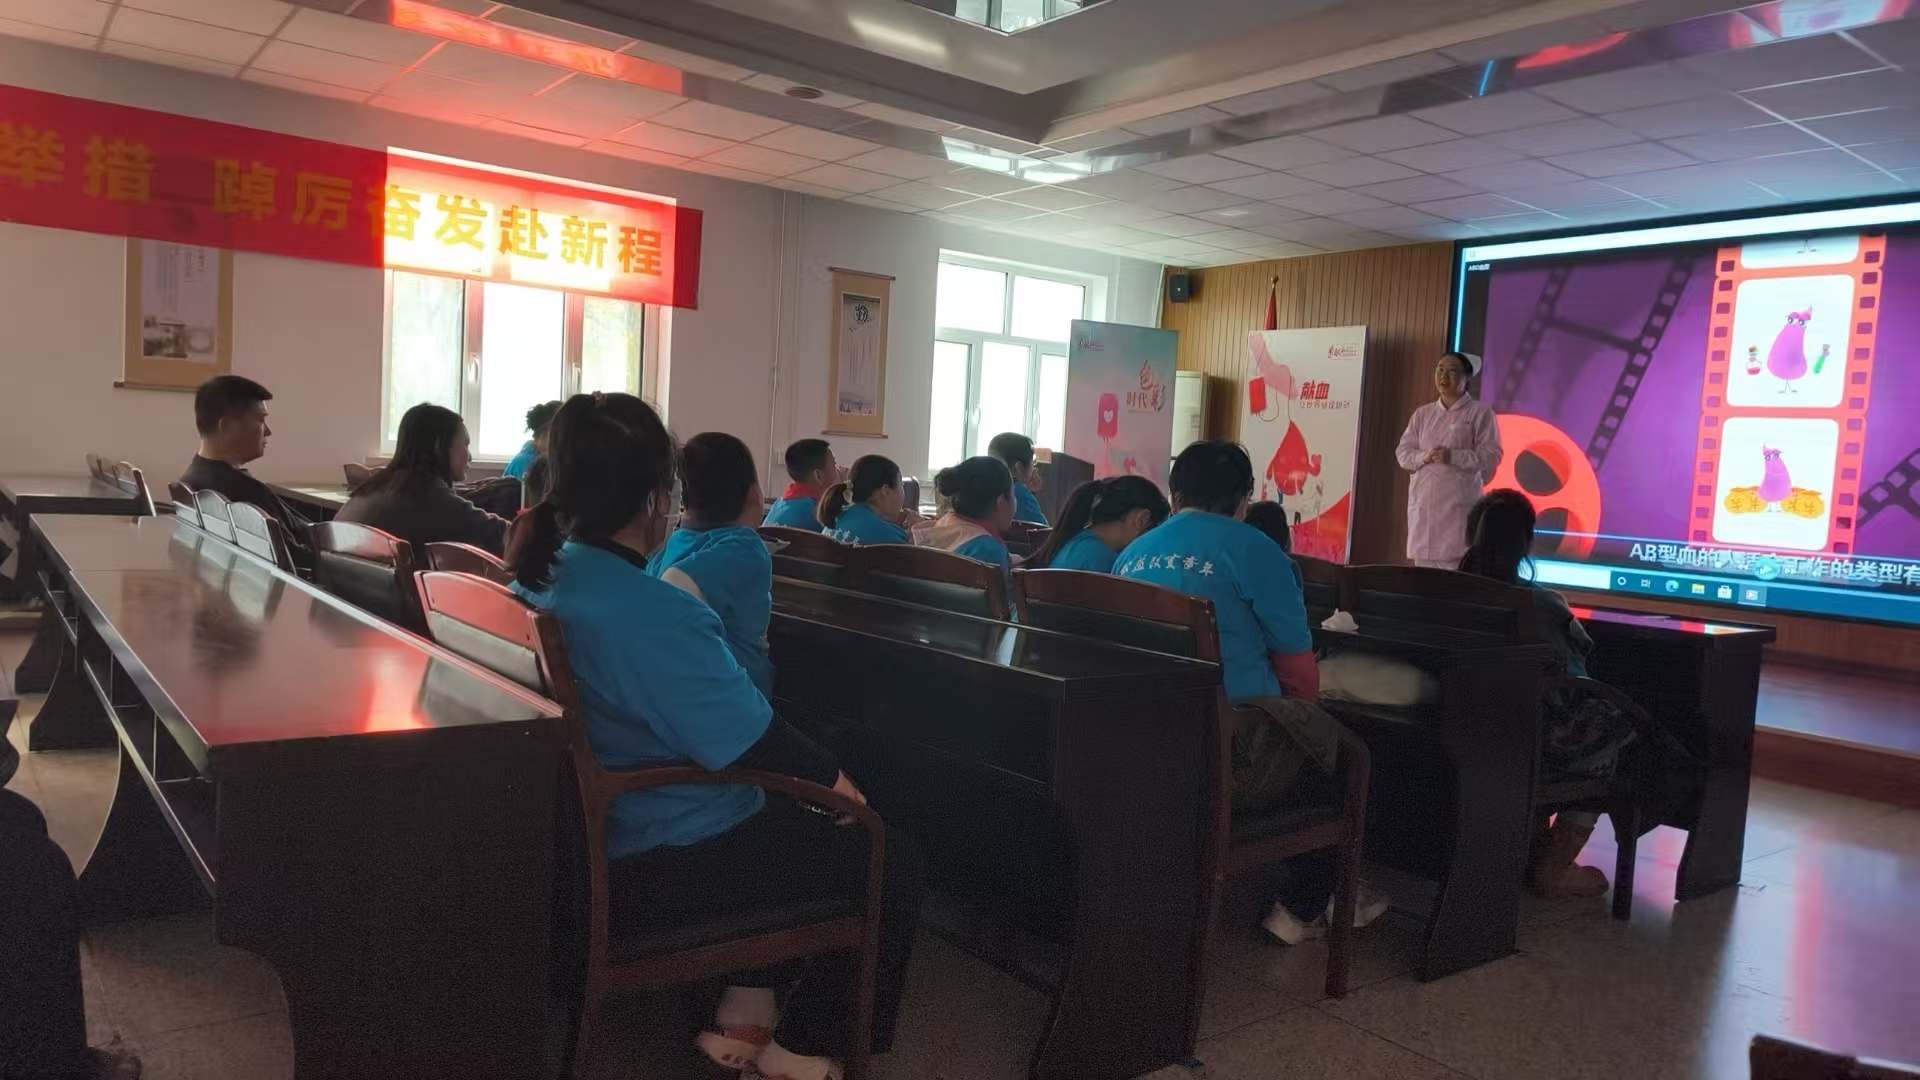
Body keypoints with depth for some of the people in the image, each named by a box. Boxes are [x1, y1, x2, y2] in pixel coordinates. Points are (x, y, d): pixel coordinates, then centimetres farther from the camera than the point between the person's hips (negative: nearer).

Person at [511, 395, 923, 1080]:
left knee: (790, 814, 30)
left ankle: (745, 1013, 30)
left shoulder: (537, 579, 0)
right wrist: (835, 780, -9)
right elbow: (757, 744, -26)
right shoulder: (650, 613, -30)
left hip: (587, 839, 10)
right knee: (894, 862, 4)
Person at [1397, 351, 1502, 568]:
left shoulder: (1480, 412, 2)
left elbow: (1490, 456, -5)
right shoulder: (1422, 413, 15)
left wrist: (1453, 457, -17)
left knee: (1454, 564, -12)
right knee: (1422, 558, 3)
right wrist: (1424, 457, -9)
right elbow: (1403, 452, 11)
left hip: (1458, 502, -4)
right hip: (1423, 501, 5)